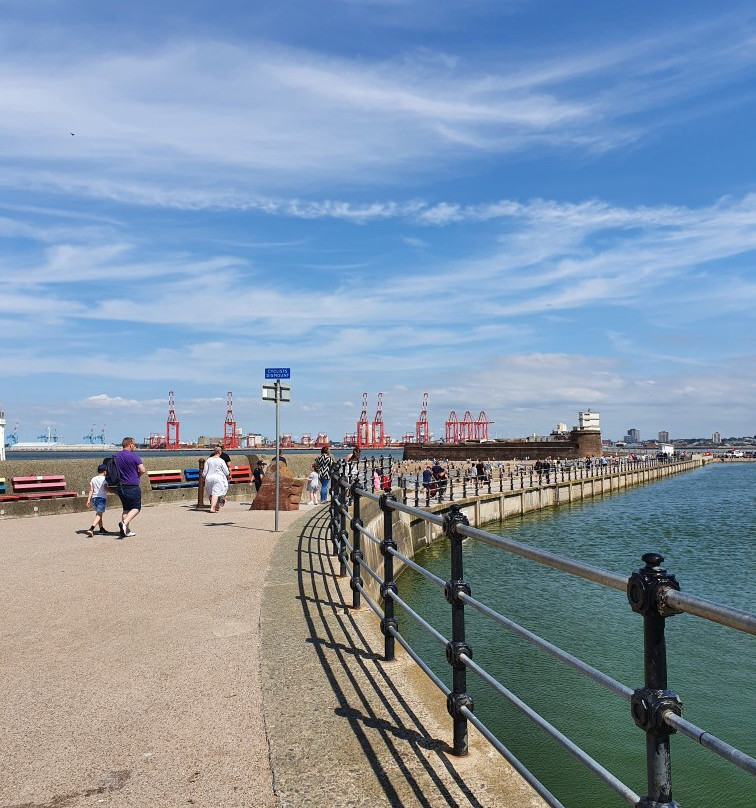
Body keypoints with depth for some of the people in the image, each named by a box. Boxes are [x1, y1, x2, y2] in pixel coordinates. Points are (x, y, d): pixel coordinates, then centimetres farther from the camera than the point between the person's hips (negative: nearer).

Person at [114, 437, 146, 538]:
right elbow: (142, 470, -15)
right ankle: (124, 523, -15)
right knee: (136, 508, 6)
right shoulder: (134, 456, -13)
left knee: (126, 509, 16)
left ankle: (126, 530, 13)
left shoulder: (115, 456, 6)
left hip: (120, 487, 6)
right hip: (132, 487, -6)